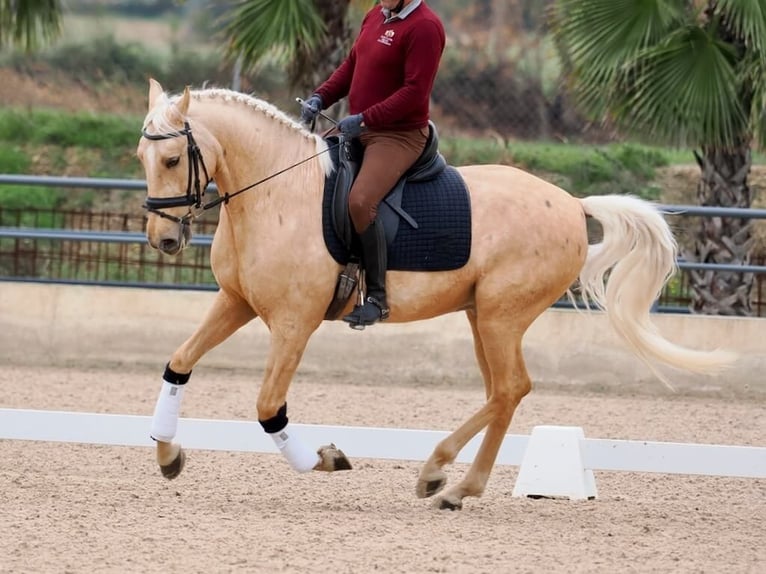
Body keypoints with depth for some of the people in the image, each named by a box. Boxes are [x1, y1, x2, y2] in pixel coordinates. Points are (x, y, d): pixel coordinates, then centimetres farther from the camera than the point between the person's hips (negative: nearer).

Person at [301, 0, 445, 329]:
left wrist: (364, 120, -26)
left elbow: (415, 92, -24)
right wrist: (320, 98, 1)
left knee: (360, 202, -28)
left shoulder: (424, 27, -19)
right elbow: (352, 66, 18)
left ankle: (377, 297, -17)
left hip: (399, 135, -10)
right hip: (358, 129, 10)